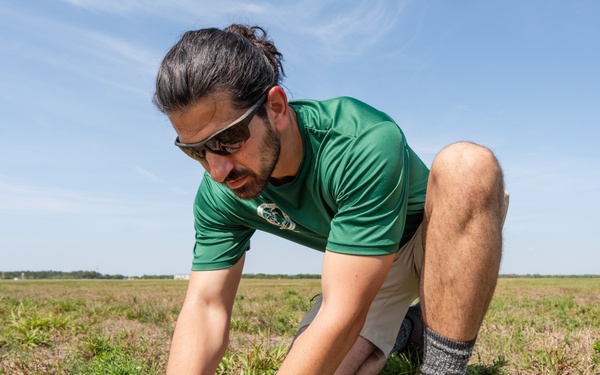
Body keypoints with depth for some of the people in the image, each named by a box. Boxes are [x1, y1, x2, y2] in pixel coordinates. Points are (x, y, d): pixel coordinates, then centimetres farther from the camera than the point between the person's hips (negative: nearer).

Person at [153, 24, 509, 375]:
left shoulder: (366, 143, -37)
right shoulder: (218, 195, -18)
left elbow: (344, 313, -39)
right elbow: (205, 306, -19)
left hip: (443, 240, -4)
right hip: (360, 267, 5)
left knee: (466, 165, -36)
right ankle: (396, 332, 16)